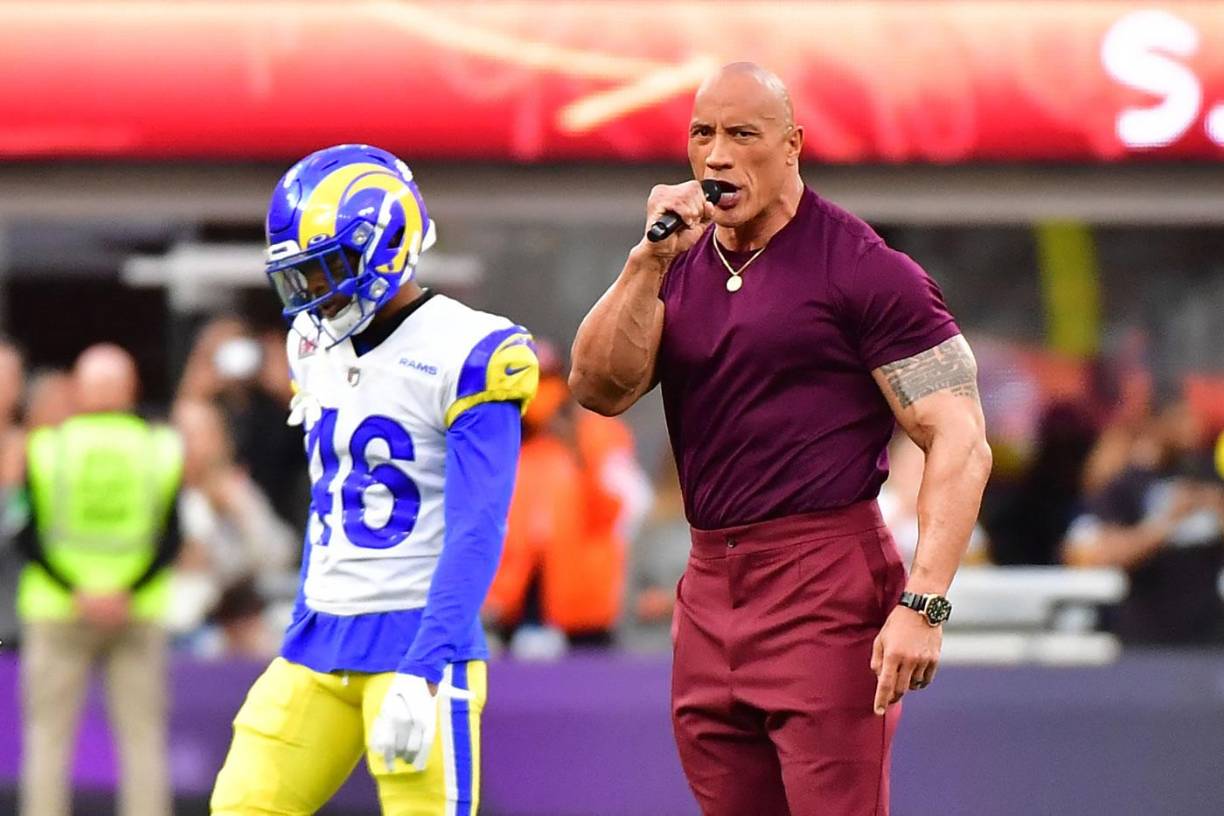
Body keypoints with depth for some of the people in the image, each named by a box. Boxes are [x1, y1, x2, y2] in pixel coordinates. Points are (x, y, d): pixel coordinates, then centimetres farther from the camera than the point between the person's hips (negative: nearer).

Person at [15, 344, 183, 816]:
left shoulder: (47, 446, -2)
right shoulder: (161, 448, 1)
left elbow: (28, 537, -7)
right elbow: (170, 539, -5)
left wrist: (76, 593, -11)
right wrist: (128, 592, -10)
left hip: (57, 610, -1)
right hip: (139, 614, 1)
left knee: (49, 737, 4)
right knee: (142, 737, 4)